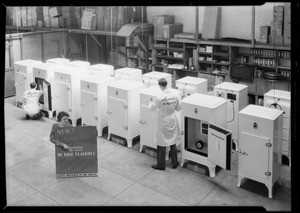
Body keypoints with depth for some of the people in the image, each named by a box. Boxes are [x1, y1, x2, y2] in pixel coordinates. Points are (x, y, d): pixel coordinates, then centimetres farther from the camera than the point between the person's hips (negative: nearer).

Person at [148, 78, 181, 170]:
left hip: (163, 122, -5)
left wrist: (150, 102, 11)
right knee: (173, 142, 17)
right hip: (172, 120, 5)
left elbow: (152, 108, -9)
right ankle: (174, 163, 28)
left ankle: (161, 165, 17)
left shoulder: (160, 98, -22)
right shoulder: (174, 96, -8)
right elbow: (178, 108, 4)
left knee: (162, 143, 7)